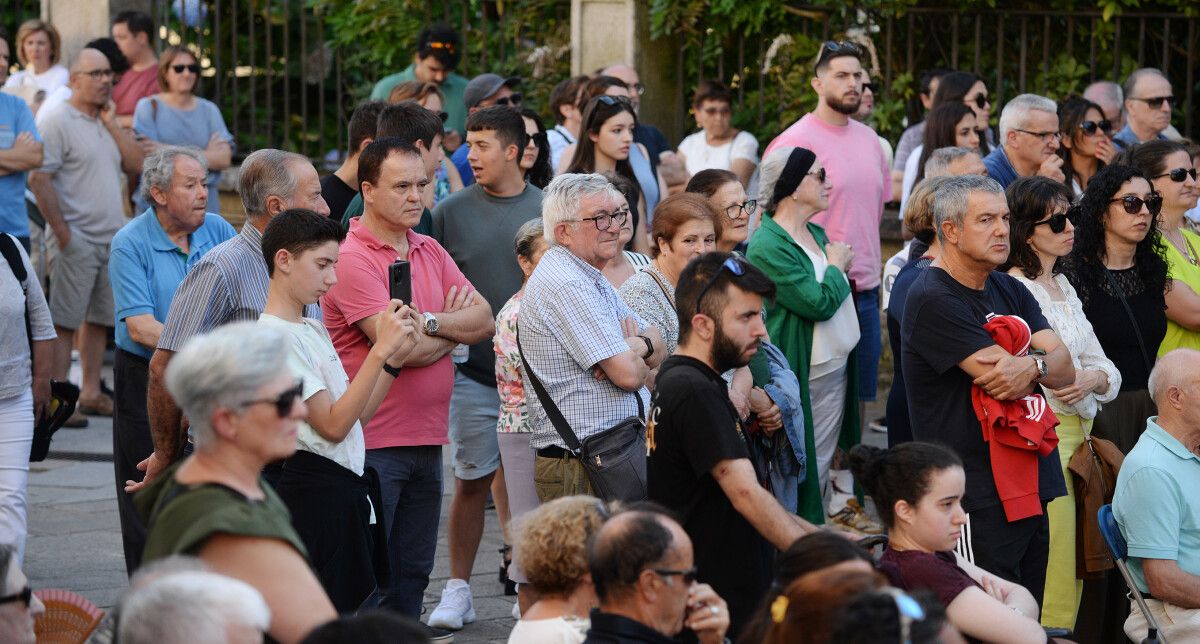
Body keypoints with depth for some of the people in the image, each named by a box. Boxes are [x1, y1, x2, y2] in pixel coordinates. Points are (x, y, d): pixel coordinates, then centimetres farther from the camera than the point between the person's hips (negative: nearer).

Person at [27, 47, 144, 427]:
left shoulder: (107, 123, 16)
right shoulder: (59, 122, -8)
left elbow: (137, 165, 9)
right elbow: (39, 179, -14)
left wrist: (111, 123, 1)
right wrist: (62, 234, -17)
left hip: (111, 239, 8)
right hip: (76, 240, -7)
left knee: (99, 319, 10)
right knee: (63, 321, -7)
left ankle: (91, 393, 17)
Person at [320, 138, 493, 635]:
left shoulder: (431, 252, 12)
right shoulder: (352, 258, -13)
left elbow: (483, 321, 4)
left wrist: (429, 322, -13)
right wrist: (455, 329, -2)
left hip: (426, 439, 8)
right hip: (372, 442, -8)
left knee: (412, 573, 14)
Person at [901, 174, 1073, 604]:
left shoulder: (1009, 291, 16)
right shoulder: (933, 299, -11)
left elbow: (1064, 370, 5)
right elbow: (1002, 381, -19)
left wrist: (1031, 365, -17)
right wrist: (1043, 363, -1)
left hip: (1030, 486, 8)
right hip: (977, 499, -8)